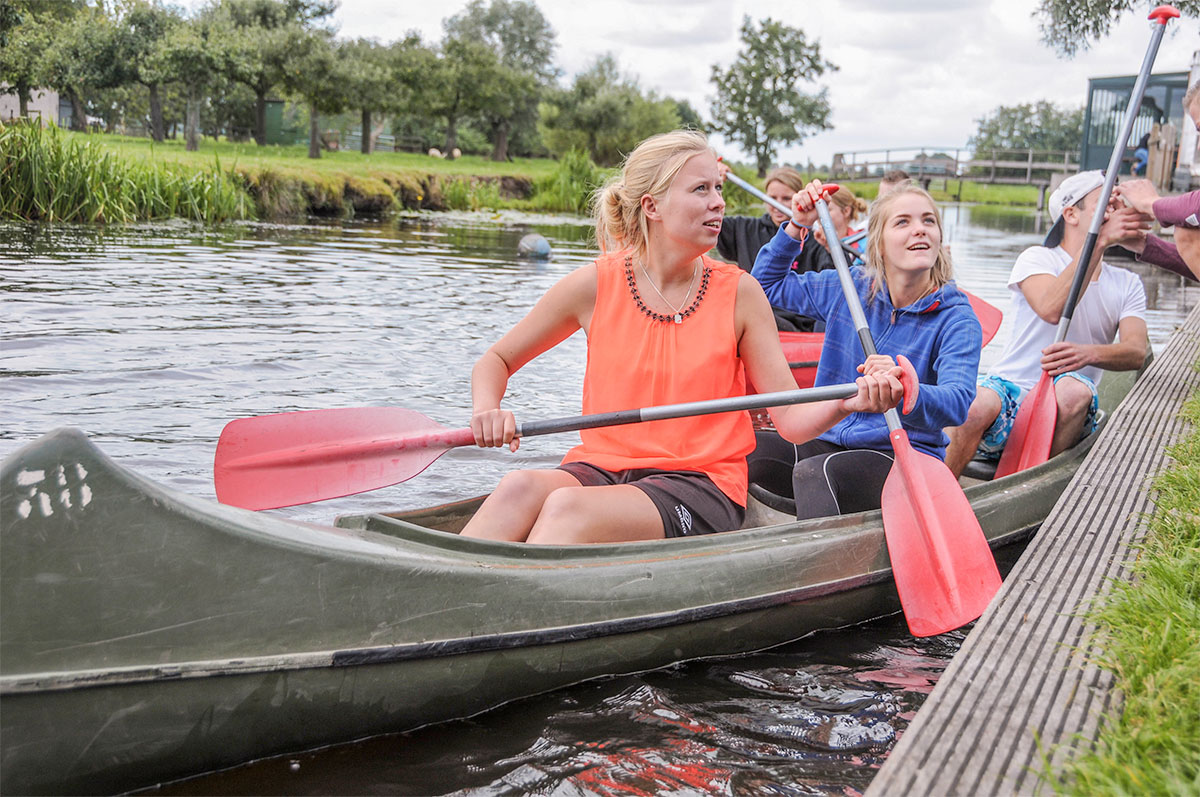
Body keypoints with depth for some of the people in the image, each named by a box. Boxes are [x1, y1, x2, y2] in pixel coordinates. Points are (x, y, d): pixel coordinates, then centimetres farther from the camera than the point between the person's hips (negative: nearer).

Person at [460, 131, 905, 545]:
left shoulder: (739, 292, 1)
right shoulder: (597, 283, 1)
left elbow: (791, 418, 0)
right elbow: (496, 360, 12)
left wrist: (847, 402, -21)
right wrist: (487, 412, -10)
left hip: (701, 486, -1)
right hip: (602, 470, 2)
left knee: (568, 508, -32)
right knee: (521, 488, -32)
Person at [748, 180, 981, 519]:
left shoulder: (955, 318, -8)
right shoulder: (849, 289, 6)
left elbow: (957, 402, -25)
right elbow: (769, 282, 19)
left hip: (905, 456, -5)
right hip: (831, 440, 5)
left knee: (814, 471, -35)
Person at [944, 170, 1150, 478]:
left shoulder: (1128, 284, 15)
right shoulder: (1037, 259, 4)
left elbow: (1136, 351, -4)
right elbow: (1051, 309, -20)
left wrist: (1090, 353, -27)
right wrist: (1100, 241, -23)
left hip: (1064, 410, 3)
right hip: (1010, 387, -2)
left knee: (1074, 389, -34)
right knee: (977, 406, -37)